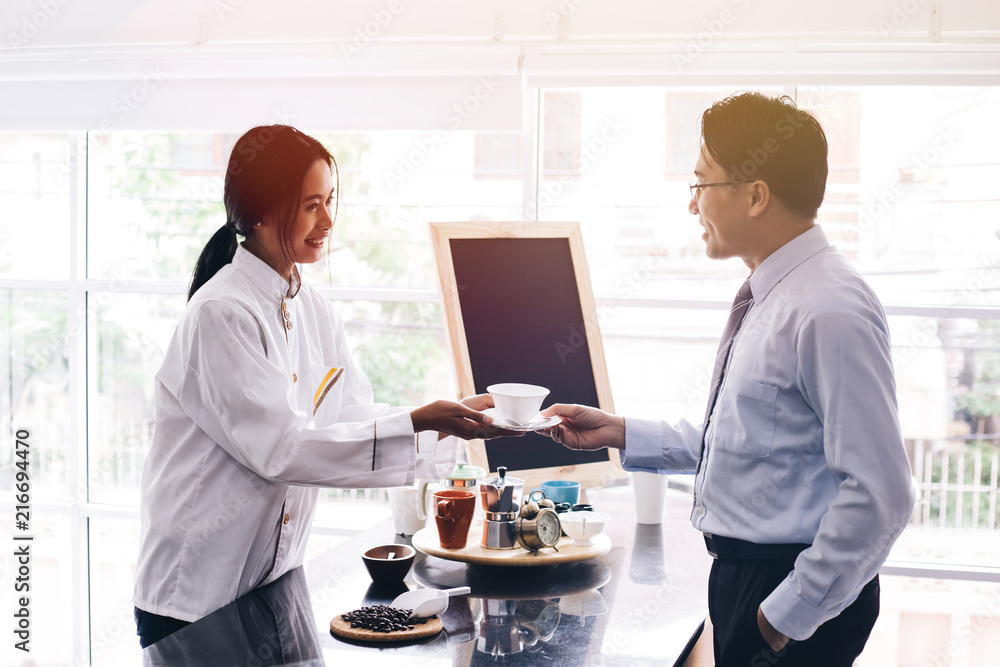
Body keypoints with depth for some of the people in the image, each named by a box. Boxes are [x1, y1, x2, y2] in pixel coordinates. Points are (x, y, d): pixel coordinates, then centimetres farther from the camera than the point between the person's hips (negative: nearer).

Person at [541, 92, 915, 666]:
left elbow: (881, 496, -24)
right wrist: (621, 433, 13)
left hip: (800, 590, -9)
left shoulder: (830, 313, -22)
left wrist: (790, 614, -20)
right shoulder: (768, 298, 8)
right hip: (740, 571, 9)